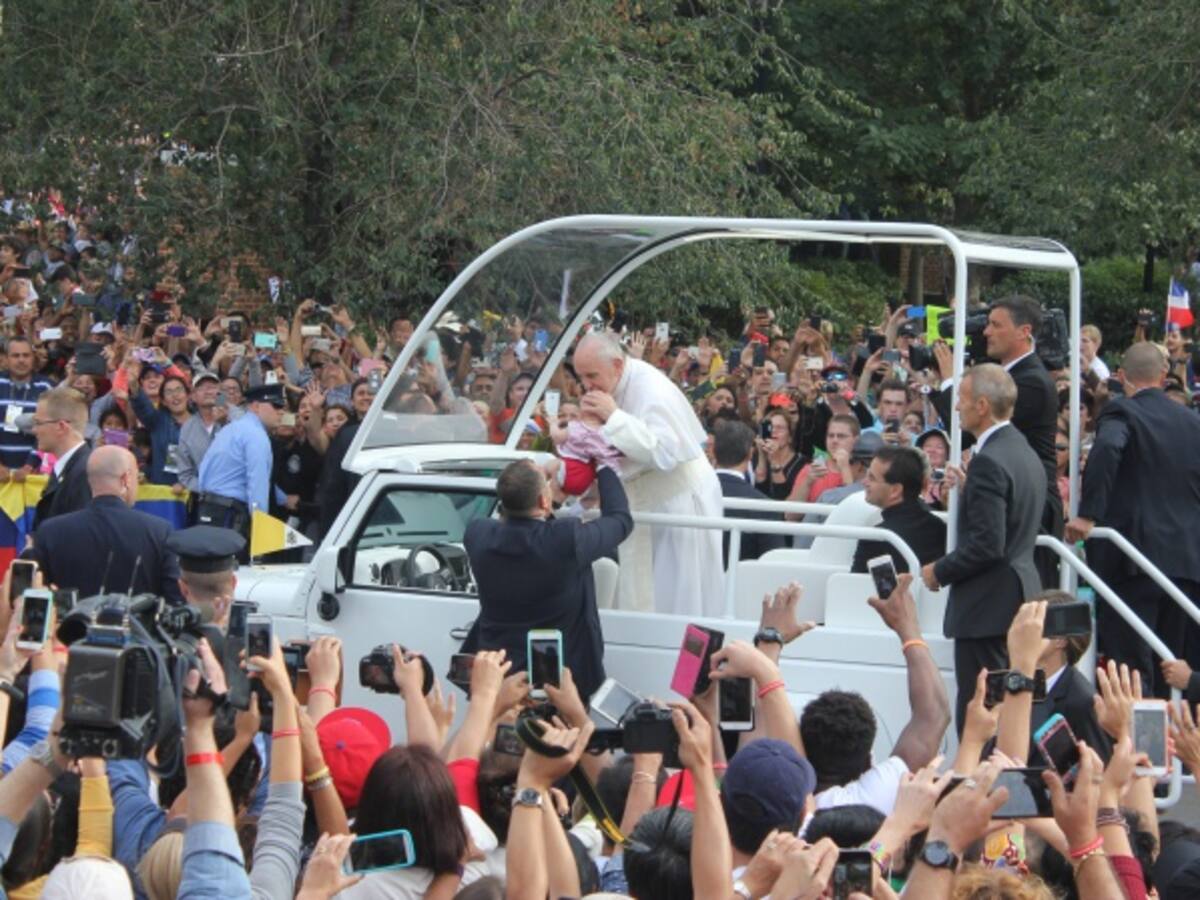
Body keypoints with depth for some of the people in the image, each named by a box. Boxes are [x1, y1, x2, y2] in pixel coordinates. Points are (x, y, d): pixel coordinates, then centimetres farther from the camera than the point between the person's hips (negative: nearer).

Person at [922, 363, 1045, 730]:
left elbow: (987, 545, -22)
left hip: (989, 603, -10)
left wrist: (940, 571, -10)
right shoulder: (1026, 452, 13)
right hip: (1020, 595, 10)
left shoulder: (989, 462, -18)